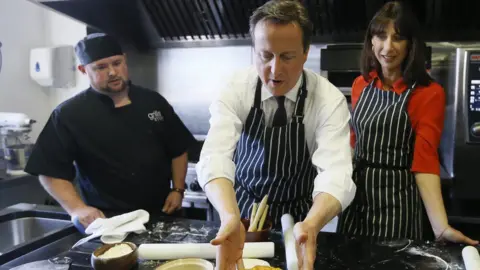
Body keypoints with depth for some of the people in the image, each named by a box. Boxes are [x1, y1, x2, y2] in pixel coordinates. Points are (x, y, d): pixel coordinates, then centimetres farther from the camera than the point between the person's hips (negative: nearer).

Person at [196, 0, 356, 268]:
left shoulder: (330, 100, -20)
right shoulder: (236, 89, -18)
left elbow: (335, 173, -31)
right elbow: (216, 157, -29)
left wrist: (310, 224, -50)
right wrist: (230, 217, -47)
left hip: (296, 218, 0)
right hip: (239, 211, 1)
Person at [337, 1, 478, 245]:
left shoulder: (429, 93, -12)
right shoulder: (361, 84, 3)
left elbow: (425, 161, -16)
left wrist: (441, 227, -26)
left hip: (395, 199, -4)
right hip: (355, 195, 5)